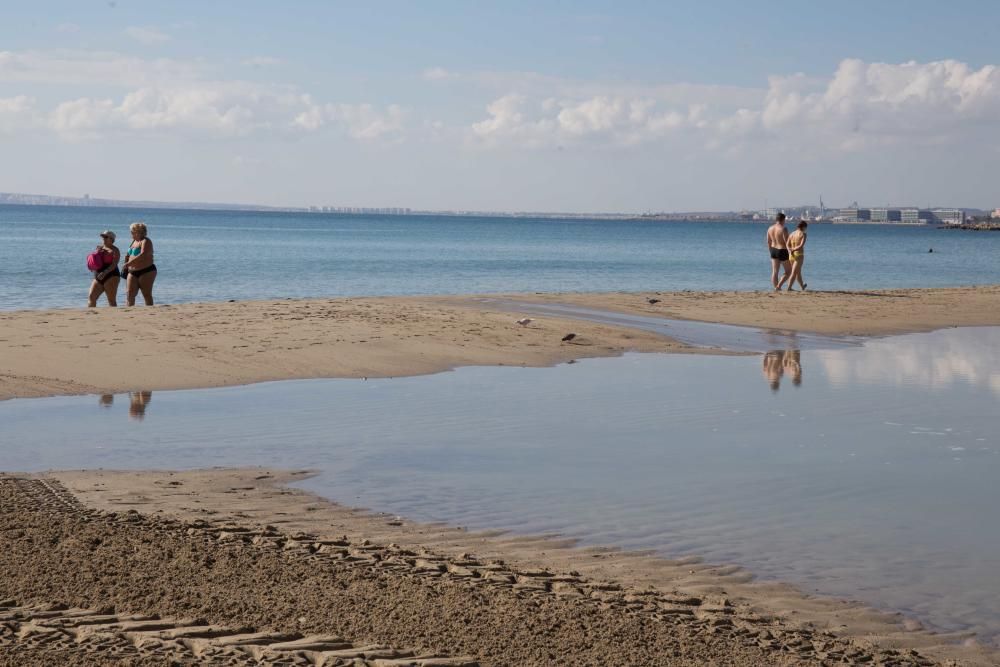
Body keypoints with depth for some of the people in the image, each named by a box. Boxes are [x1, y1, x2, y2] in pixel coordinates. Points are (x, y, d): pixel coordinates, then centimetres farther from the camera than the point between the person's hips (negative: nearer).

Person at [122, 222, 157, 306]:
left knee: (147, 294, -6)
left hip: (146, 271, -8)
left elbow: (143, 255, -25)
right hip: (133, 272, 8)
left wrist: (129, 263, -29)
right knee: (129, 294, -2)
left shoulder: (145, 241, -9)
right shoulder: (134, 241, 18)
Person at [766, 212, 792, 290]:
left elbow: (768, 241, 10)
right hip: (782, 252, -6)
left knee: (774, 272, 9)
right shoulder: (783, 229, -19)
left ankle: (776, 288, 10)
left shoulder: (770, 228, 2)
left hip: (774, 250, 6)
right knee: (788, 271, 8)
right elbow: (787, 243, -20)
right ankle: (779, 286, -6)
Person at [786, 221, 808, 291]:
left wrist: (790, 251, -18)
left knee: (798, 272, 22)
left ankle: (802, 286, 39)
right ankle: (789, 288, -15)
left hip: (792, 255, 6)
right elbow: (801, 246, -20)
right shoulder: (803, 234, -9)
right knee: (794, 273, -6)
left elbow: (788, 245, -2)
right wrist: (793, 250, -16)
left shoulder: (792, 234, 9)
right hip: (799, 255, -6)